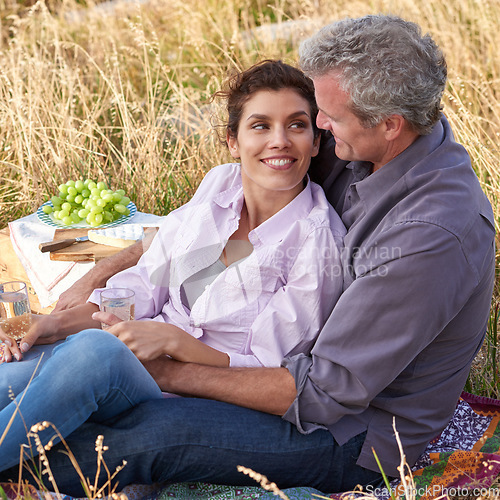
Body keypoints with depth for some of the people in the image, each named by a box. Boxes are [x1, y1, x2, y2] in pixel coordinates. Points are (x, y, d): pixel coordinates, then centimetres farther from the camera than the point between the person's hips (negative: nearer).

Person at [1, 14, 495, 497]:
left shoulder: (432, 238, -32)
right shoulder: (370, 149, -6)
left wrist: (171, 373, -22)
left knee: (153, 431, -24)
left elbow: (323, 394, -28)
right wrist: (101, 272, -5)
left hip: (357, 438, -8)